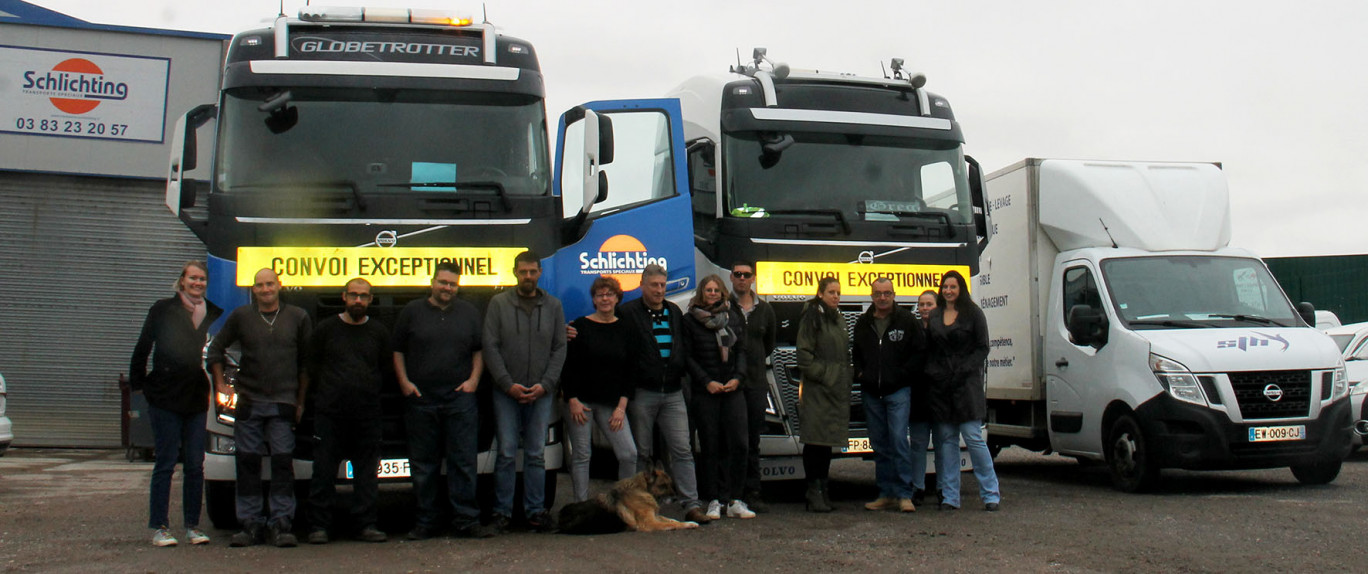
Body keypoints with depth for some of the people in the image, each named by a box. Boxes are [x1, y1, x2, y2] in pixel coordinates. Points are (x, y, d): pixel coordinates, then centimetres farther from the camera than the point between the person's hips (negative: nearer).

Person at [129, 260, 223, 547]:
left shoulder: (214, 314, 9)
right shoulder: (163, 309, 1)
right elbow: (143, 348, 4)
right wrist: (138, 382, 3)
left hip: (197, 399, 3)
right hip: (165, 397, -3)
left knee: (195, 466, 5)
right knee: (165, 463, -1)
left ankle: (193, 526, 12)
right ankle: (159, 528, 5)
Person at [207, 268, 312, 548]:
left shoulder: (298, 317, 7)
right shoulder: (241, 316, 7)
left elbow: (307, 361, 10)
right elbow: (215, 349, 16)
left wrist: (300, 399, 7)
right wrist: (220, 385, 7)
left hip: (283, 403, -1)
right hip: (248, 402, 1)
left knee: (283, 463, -4)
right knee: (247, 463, 1)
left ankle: (281, 524, 0)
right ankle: (251, 524, 8)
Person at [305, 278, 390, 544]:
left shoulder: (378, 332, 12)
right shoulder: (326, 328, 7)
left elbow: (386, 368, 17)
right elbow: (312, 367, 10)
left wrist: (370, 390, 8)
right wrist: (324, 393, 5)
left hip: (367, 413, 2)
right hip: (329, 412, -1)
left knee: (367, 472, 3)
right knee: (324, 471, -1)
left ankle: (367, 525, 9)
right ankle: (319, 526, 4)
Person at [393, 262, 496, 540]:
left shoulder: (469, 313, 13)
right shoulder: (412, 311, 9)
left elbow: (479, 351, 15)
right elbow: (398, 351, 10)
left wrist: (473, 379, 1)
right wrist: (404, 382, -1)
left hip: (460, 399, 0)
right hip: (420, 400, 0)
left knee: (464, 462, -2)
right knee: (423, 465, 4)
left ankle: (467, 521, 2)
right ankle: (425, 522, 12)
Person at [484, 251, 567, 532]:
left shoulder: (553, 306, 9)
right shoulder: (499, 303, 3)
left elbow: (560, 348, 6)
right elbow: (490, 347, -1)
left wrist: (545, 384, -5)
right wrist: (508, 384, -9)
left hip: (541, 393, 2)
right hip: (506, 392, -2)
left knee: (536, 454, 5)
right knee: (506, 453, 0)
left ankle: (535, 510, 11)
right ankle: (502, 512, 7)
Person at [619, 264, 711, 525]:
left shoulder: (675, 312, 14)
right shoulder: (628, 313, -1)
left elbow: (685, 349, 21)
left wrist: (681, 369, 6)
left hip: (673, 393, 4)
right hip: (641, 393, -3)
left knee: (683, 449, -2)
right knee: (641, 453, 5)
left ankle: (692, 505, -1)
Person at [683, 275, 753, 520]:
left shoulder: (734, 318, 13)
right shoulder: (691, 320, 3)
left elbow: (742, 350, 12)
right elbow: (688, 357, 0)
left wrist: (738, 377, -3)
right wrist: (707, 382, -9)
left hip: (733, 390, 3)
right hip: (704, 392, -2)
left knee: (738, 444, -5)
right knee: (710, 446, -1)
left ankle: (734, 500, 2)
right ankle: (713, 501, 5)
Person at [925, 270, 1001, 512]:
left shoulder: (973, 313, 2)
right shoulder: (934, 316, 14)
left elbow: (982, 348, -2)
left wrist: (964, 370, -13)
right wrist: (931, 372, 0)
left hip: (967, 384, -4)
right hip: (940, 385, 4)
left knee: (973, 437, -7)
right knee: (946, 440, 5)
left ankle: (991, 493, 2)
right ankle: (950, 496, 9)